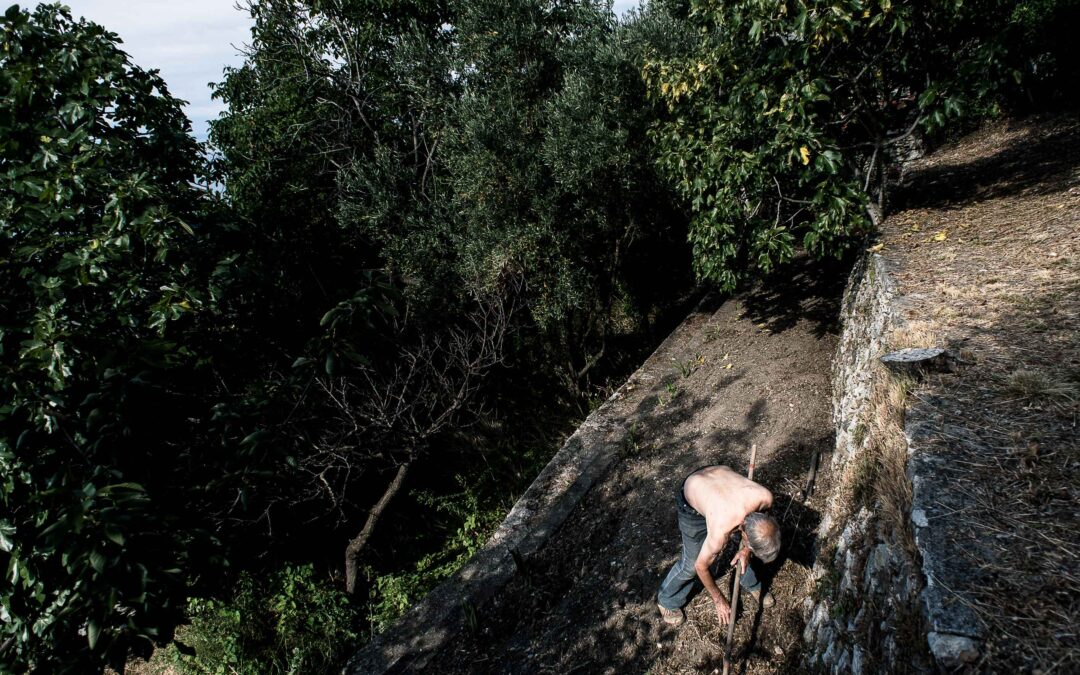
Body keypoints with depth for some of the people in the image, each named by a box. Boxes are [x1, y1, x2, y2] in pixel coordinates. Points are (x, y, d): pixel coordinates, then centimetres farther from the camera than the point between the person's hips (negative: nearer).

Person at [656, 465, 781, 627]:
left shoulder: (765, 496, -33)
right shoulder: (721, 530, -41)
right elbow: (701, 566, -19)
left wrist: (746, 549, -9)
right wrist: (719, 600, -4)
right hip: (691, 501, -5)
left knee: (745, 551, 14)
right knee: (691, 563, 3)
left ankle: (751, 585, 44)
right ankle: (666, 600, 29)